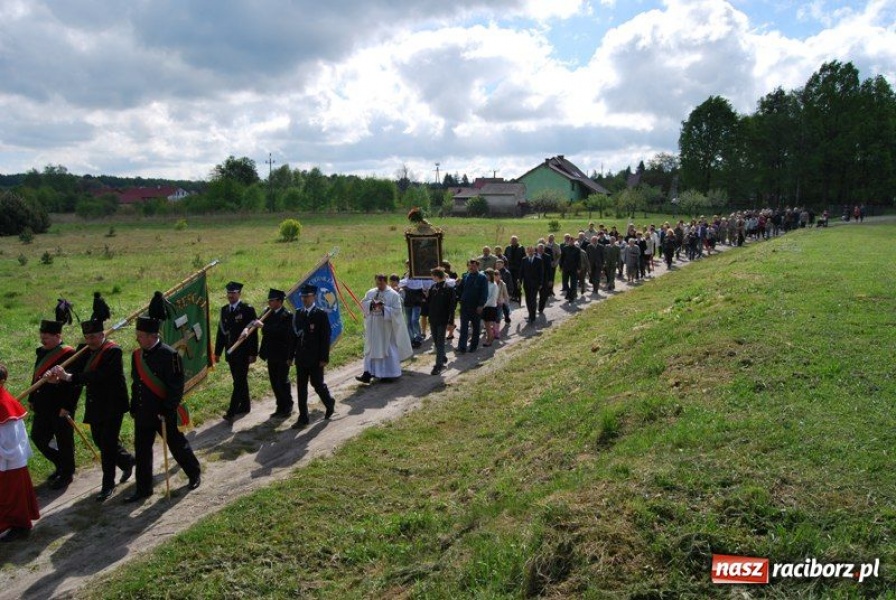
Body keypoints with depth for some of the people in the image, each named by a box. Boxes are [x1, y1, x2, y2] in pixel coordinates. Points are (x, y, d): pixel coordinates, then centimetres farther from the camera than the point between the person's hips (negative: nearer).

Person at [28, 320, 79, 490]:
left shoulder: (69, 354, -17)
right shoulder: (42, 352, 6)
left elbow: (76, 382, -19)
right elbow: (36, 377, 16)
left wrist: (67, 406, -21)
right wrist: (31, 399, 15)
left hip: (61, 408, -8)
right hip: (43, 406, 8)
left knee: (64, 442, 6)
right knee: (38, 437, 14)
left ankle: (66, 474, 24)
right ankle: (61, 464, 34)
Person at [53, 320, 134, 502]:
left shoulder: (113, 351, -17)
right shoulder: (87, 351, 7)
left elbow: (99, 375, -29)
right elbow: (76, 369, -5)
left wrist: (69, 377, -35)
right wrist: (60, 374, -27)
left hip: (113, 405, -8)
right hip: (96, 405, 8)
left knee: (107, 443, -2)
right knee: (99, 439, 17)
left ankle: (108, 485, 10)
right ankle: (127, 461, 40)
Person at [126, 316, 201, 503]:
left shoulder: (169, 355, -18)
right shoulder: (136, 355, 3)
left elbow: (177, 387, -18)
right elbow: (135, 384, 13)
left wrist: (167, 411, -19)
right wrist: (134, 408, 11)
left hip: (163, 414, -6)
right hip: (142, 414, 6)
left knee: (177, 445, 10)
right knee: (141, 451, 11)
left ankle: (195, 473, 32)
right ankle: (143, 489, 23)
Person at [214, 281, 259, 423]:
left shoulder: (248, 310, -8)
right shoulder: (224, 310, 10)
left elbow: (253, 333, -10)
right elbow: (221, 331, 13)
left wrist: (253, 353, -13)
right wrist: (218, 352, 11)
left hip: (243, 352, -6)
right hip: (230, 352, 6)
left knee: (239, 382, -7)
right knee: (240, 381, 16)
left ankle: (231, 412, -10)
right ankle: (245, 405, 27)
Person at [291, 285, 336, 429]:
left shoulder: (321, 314, -8)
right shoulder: (298, 313, 7)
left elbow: (326, 338, -9)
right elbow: (294, 334, 9)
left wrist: (324, 358, -13)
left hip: (315, 359, -5)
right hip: (301, 358, 5)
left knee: (317, 384, 3)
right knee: (301, 387, 6)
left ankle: (329, 403, 33)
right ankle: (303, 418, 14)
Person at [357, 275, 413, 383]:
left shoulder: (393, 294, -7)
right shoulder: (370, 292, 6)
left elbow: (397, 311, -10)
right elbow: (363, 304, 6)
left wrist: (384, 308, -21)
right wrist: (371, 303, -13)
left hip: (386, 327, -4)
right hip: (373, 326, 4)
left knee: (387, 349, 4)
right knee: (372, 349, 4)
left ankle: (390, 374, 14)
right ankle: (368, 373, 3)